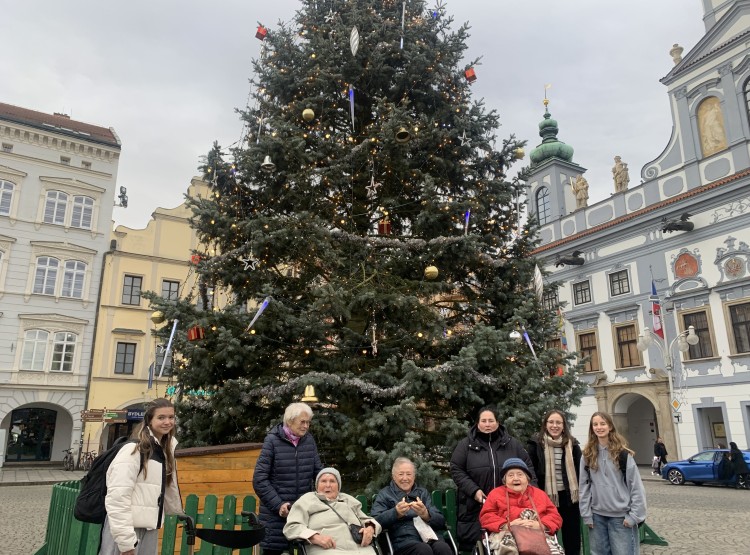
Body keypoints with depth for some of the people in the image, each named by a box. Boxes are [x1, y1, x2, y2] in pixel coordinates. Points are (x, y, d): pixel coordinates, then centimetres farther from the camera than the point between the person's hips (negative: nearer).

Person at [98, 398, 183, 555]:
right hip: (126, 529, -8)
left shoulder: (165, 450, 11)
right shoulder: (134, 449, -15)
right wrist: (126, 541, -21)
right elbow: (117, 498, -20)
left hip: (150, 529, 8)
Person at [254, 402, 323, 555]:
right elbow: (259, 479, -9)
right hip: (276, 513, -3)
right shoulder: (272, 441, -8)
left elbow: (319, 471, 9)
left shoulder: (309, 440, 5)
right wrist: (278, 505, -15)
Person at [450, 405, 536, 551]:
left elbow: (527, 467, 12)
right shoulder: (466, 444, 2)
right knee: (473, 543, 3)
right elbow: (456, 470, -1)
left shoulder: (513, 444, 9)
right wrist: (473, 490, -11)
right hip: (475, 506, -1)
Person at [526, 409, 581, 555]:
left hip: (569, 497, 3)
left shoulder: (572, 444, 3)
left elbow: (580, 470, 10)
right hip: (546, 497, -2)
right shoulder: (536, 443, -7)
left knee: (572, 538, 13)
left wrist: (580, 492, 5)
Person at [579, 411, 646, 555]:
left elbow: (636, 485, -5)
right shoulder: (587, 455, 3)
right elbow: (584, 486, 4)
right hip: (597, 516, 3)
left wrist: (635, 515, -9)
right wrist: (586, 514, 0)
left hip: (621, 516, -3)